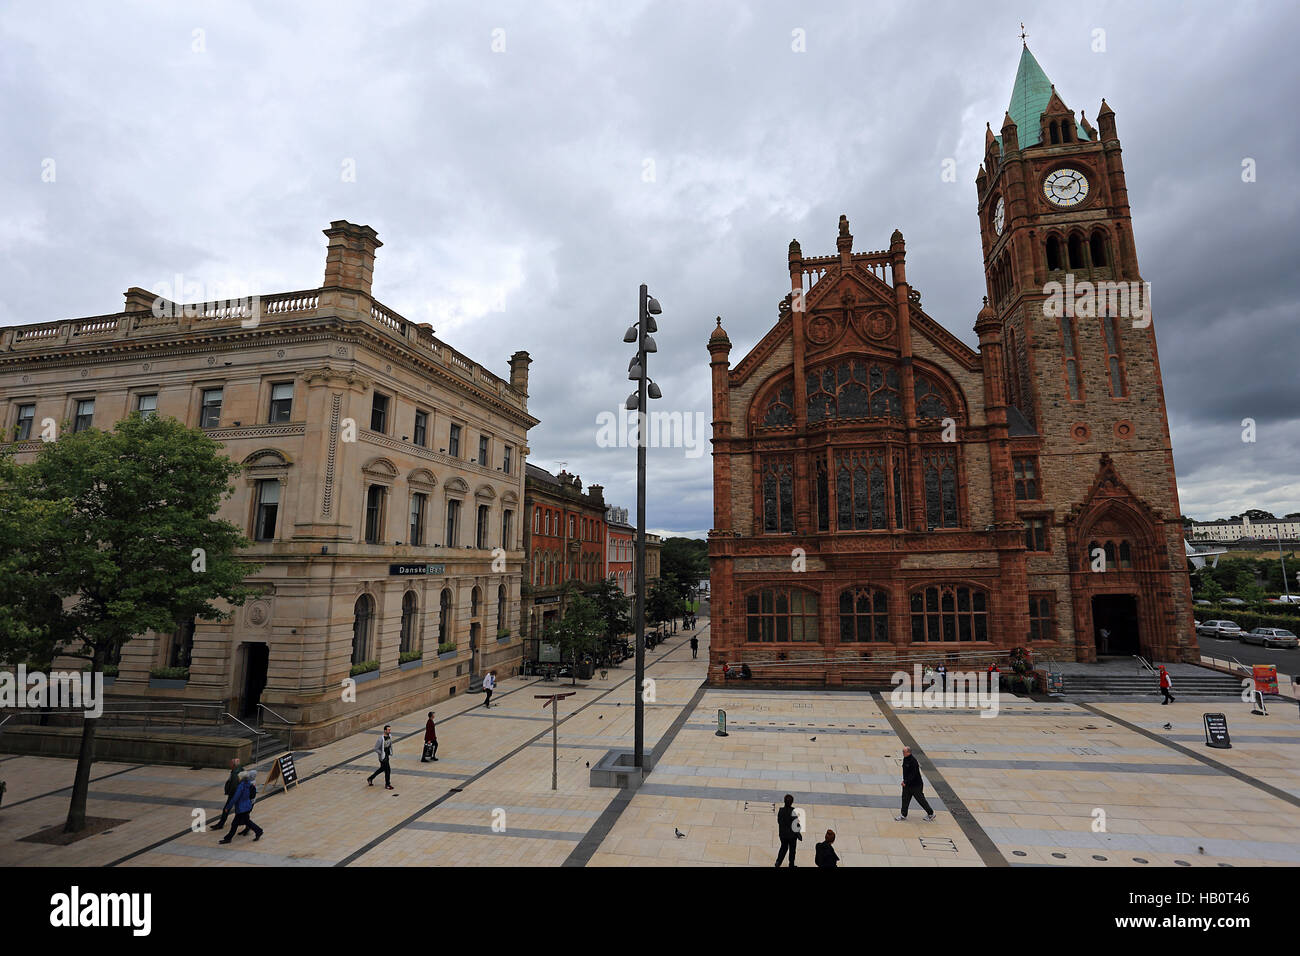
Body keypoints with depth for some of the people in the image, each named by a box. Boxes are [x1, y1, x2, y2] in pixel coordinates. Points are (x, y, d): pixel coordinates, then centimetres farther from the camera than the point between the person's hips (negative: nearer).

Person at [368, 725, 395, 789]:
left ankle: (370, 778, 42)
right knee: (388, 770, -2)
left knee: (382, 769, 23)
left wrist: (390, 752, 9)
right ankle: (387, 785, 16)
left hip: (387, 756, 8)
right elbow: (376, 749, -19)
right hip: (383, 757, -8)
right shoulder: (381, 739, -26)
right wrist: (382, 754, -19)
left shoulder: (390, 736, -3)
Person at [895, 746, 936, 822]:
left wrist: (905, 782, -23)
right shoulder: (905, 759, 1)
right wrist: (904, 781, 10)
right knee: (905, 798, 10)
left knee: (921, 799, 5)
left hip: (915, 784, -8)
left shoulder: (913, 761, -26)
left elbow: (913, 774, -26)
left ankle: (931, 814, 25)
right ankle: (903, 815, 20)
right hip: (907, 784, 8)